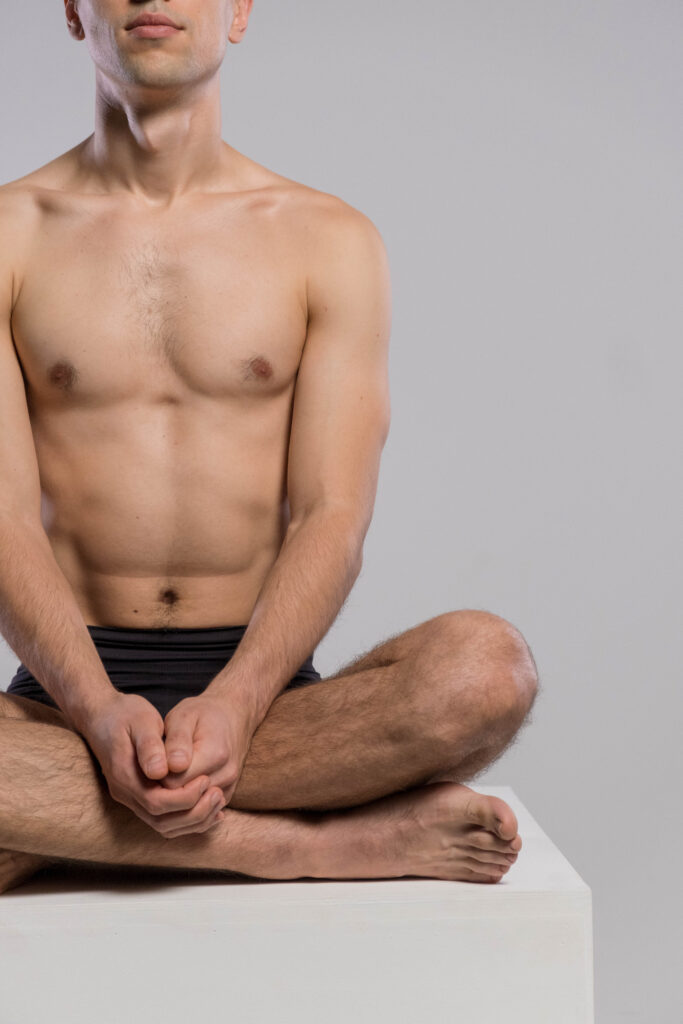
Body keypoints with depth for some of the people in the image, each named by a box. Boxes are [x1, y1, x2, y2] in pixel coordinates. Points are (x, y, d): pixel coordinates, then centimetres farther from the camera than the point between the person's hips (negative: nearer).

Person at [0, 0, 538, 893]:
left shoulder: (331, 241, 5)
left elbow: (334, 516, -5)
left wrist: (232, 705, -23)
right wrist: (100, 710, -23)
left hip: (266, 685, 1)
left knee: (487, 665, -30)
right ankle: (326, 844, -22)